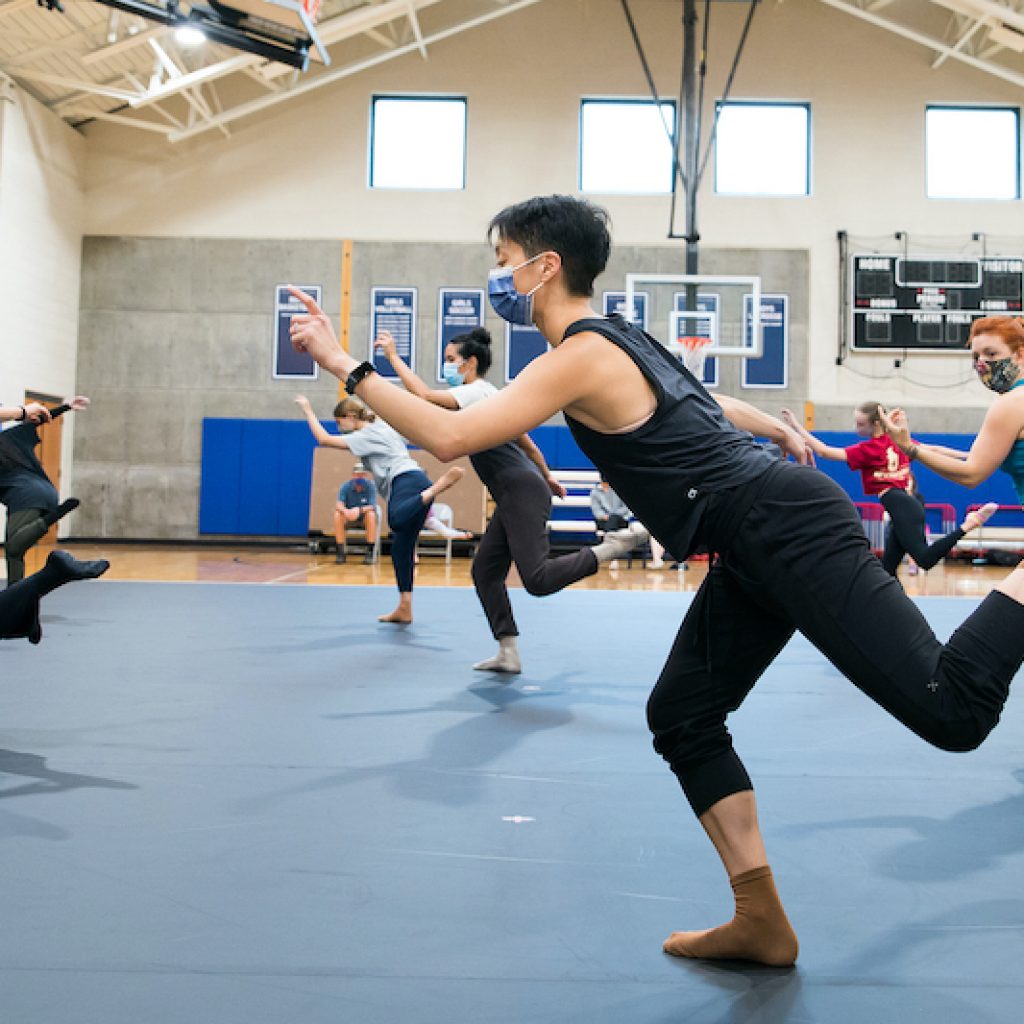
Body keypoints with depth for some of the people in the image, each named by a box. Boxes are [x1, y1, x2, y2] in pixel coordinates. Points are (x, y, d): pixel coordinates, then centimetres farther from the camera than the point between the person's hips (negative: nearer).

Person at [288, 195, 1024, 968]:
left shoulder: (582, 355, -13)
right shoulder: (617, 340, 16)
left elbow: (450, 438, -17)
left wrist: (347, 366, -8)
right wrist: (783, 431, 40)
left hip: (789, 532, -10)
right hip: (762, 550, 10)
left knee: (950, 709, -13)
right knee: (681, 718, 8)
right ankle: (763, 923, 13)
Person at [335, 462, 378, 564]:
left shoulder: (371, 486, -16)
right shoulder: (346, 486, -12)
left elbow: (372, 506, -25)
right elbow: (339, 504, -21)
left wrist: (360, 510, -46)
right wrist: (345, 511, -45)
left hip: (364, 514, -1)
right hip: (348, 515, 1)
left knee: (371, 514, -35)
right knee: (337, 515, -30)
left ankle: (370, 552, -30)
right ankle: (340, 552, -22)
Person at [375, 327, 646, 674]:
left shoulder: (478, 392, -8)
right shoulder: (488, 395, 22)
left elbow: (424, 395, -20)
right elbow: (525, 440, 29)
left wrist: (393, 356, -11)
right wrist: (547, 477, 38)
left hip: (522, 492, -10)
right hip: (513, 497, 10)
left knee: (538, 580, -18)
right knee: (485, 571, 6)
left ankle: (612, 546, -9)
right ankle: (508, 654, 6)